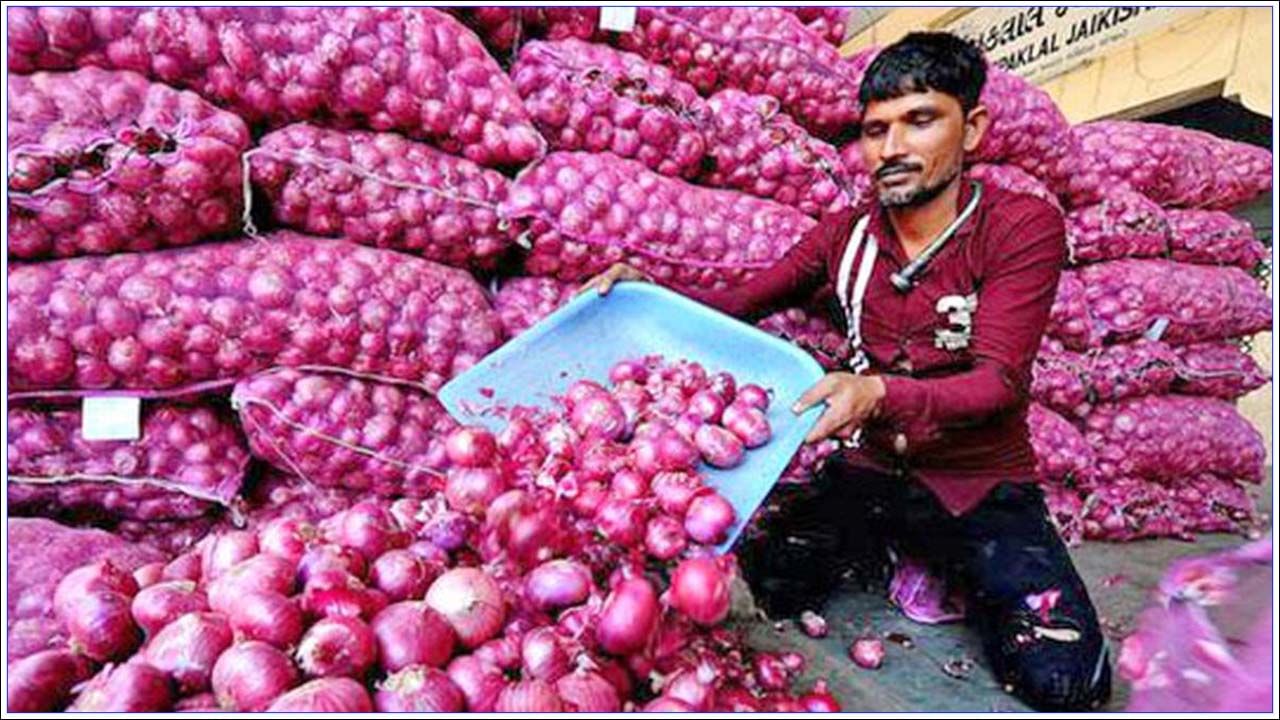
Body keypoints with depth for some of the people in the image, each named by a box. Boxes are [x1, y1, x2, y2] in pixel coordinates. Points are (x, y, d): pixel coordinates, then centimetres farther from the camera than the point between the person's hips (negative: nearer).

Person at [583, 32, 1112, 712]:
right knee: (753, 587, -15)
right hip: (869, 470, 3)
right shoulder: (844, 234, 2)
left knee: (1062, 680, -20)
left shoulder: (1022, 227, -11)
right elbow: (742, 303, 8)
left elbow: (997, 379, -20)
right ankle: (880, 549, 14)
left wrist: (879, 395, -40)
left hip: (982, 485, -3)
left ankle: (970, 579, 13)